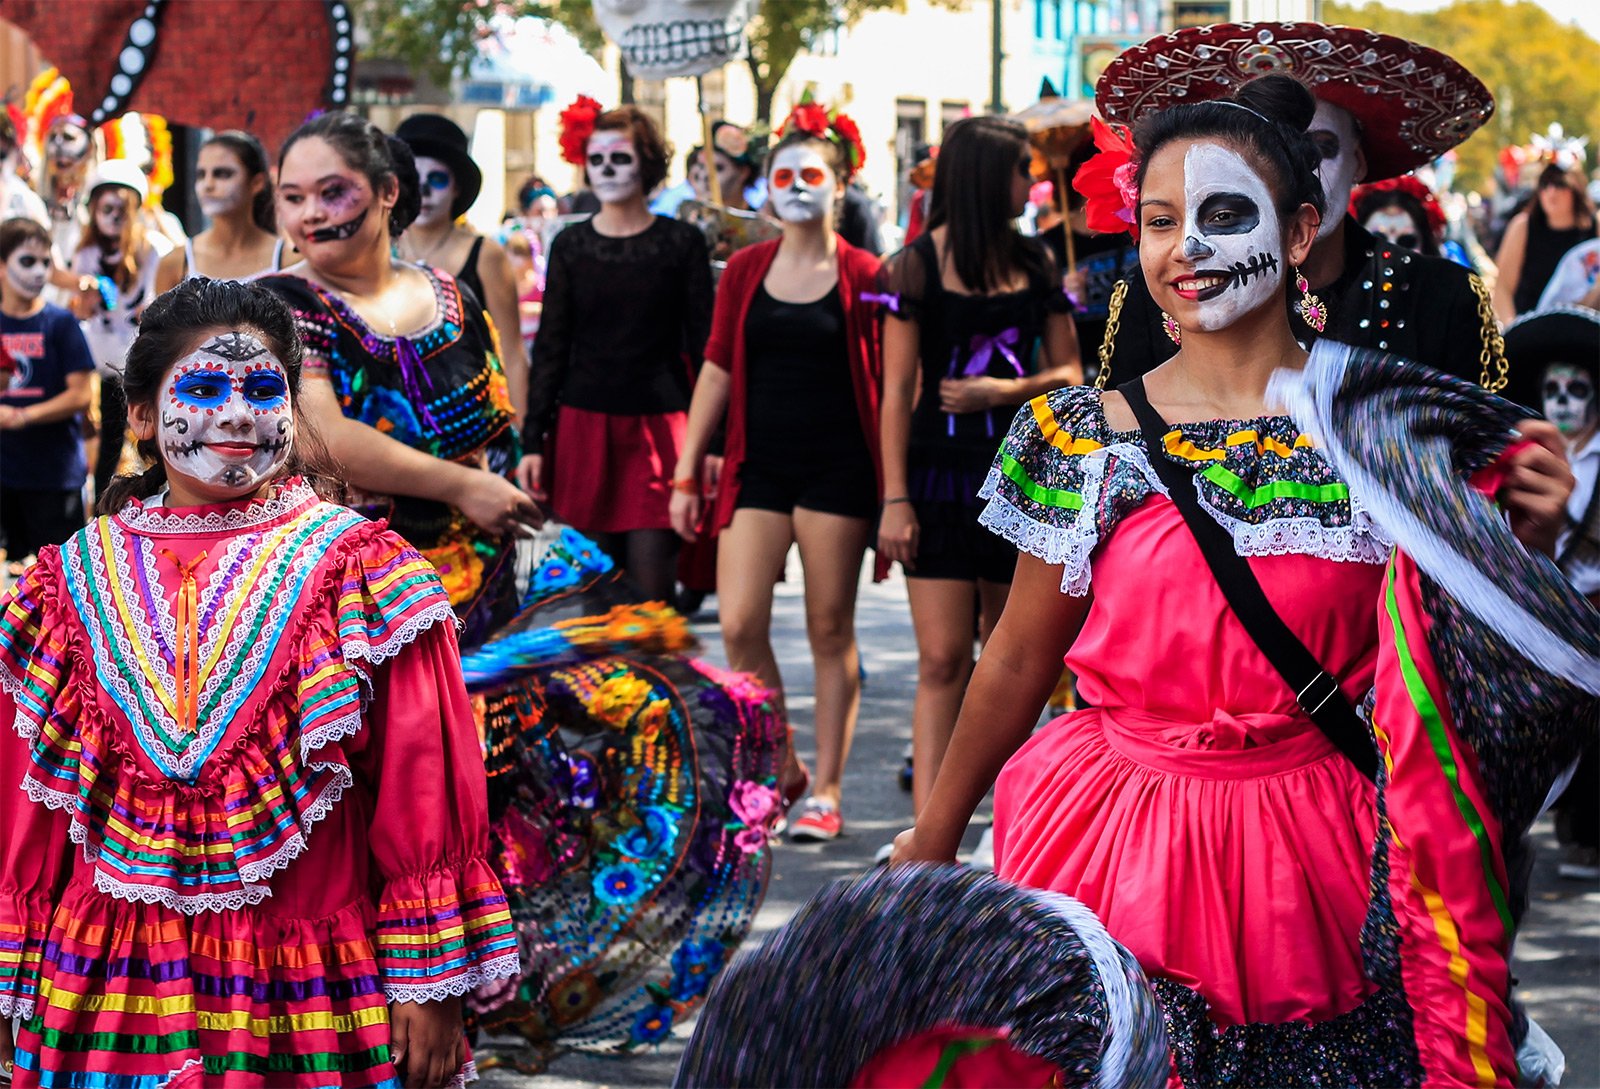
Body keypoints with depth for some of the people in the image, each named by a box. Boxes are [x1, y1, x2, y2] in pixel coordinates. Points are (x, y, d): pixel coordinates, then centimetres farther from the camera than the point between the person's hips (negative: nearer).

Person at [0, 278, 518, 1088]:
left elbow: (420, 787, -4)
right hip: (115, 988, 3)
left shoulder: (354, 567, -3)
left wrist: (430, 986, -7)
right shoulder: (78, 579, 6)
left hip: (306, 994, -2)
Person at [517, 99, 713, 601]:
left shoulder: (682, 243, 2)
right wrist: (532, 442, 4)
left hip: (658, 426, -2)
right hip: (584, 426, 2)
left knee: (649, 593, -8)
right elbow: (550, 348, 10)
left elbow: (704, 346, 3)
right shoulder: (570, 245, 8)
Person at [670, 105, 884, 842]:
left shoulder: (864, 277, 0)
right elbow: (717, 371, 11)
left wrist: (892, 488, -2)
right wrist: (686, 471, 7)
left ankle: (826, 791, 11)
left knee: (830, 631, 2)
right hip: (758, 468, 3)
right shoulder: (745, 271, 8)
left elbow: (887, 385, 1)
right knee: (739, 624, -7)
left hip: (837, 469, -3)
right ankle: (779, 767, 13)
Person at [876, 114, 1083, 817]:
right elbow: (897, 390, -4)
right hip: (941, 474, -4)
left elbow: (1069, 373, 12)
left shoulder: (1033, 262, 10)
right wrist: (895, 498, -10)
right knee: (943, 660, -8)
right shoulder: (917, 265, -1)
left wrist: (1005, 391, -8)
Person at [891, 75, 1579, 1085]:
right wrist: (933, 840, 14)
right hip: (1119, 849, 0)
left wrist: (1528, 542, -10)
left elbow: (1449, 647, 6)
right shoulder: (1088, 436, -1)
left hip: (1315, 861, 0)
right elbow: (1020, 660, 8)